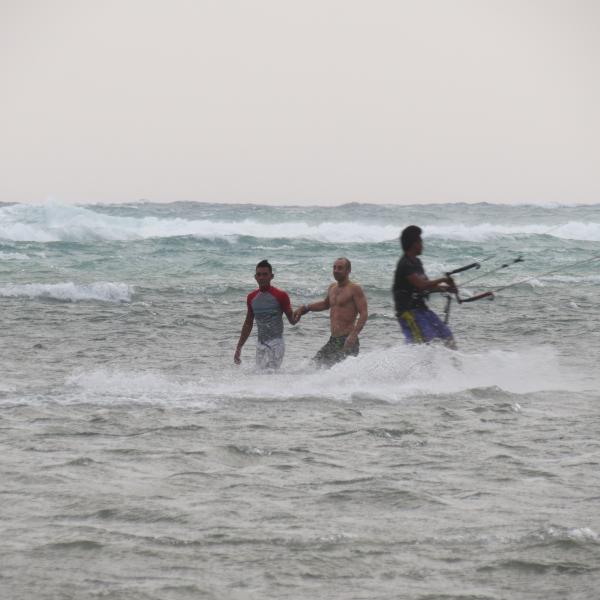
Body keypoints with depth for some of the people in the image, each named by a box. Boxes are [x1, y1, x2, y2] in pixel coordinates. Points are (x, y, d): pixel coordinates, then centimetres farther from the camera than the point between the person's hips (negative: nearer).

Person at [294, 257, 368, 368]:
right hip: (333, 340, 8)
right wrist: (305, 308, 30)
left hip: (347, 341, -8)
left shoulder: (355, 289, -7)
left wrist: (354, 334, -27)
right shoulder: (332, 288, 17)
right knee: (316, 363, 4)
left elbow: (364, 314, -15)